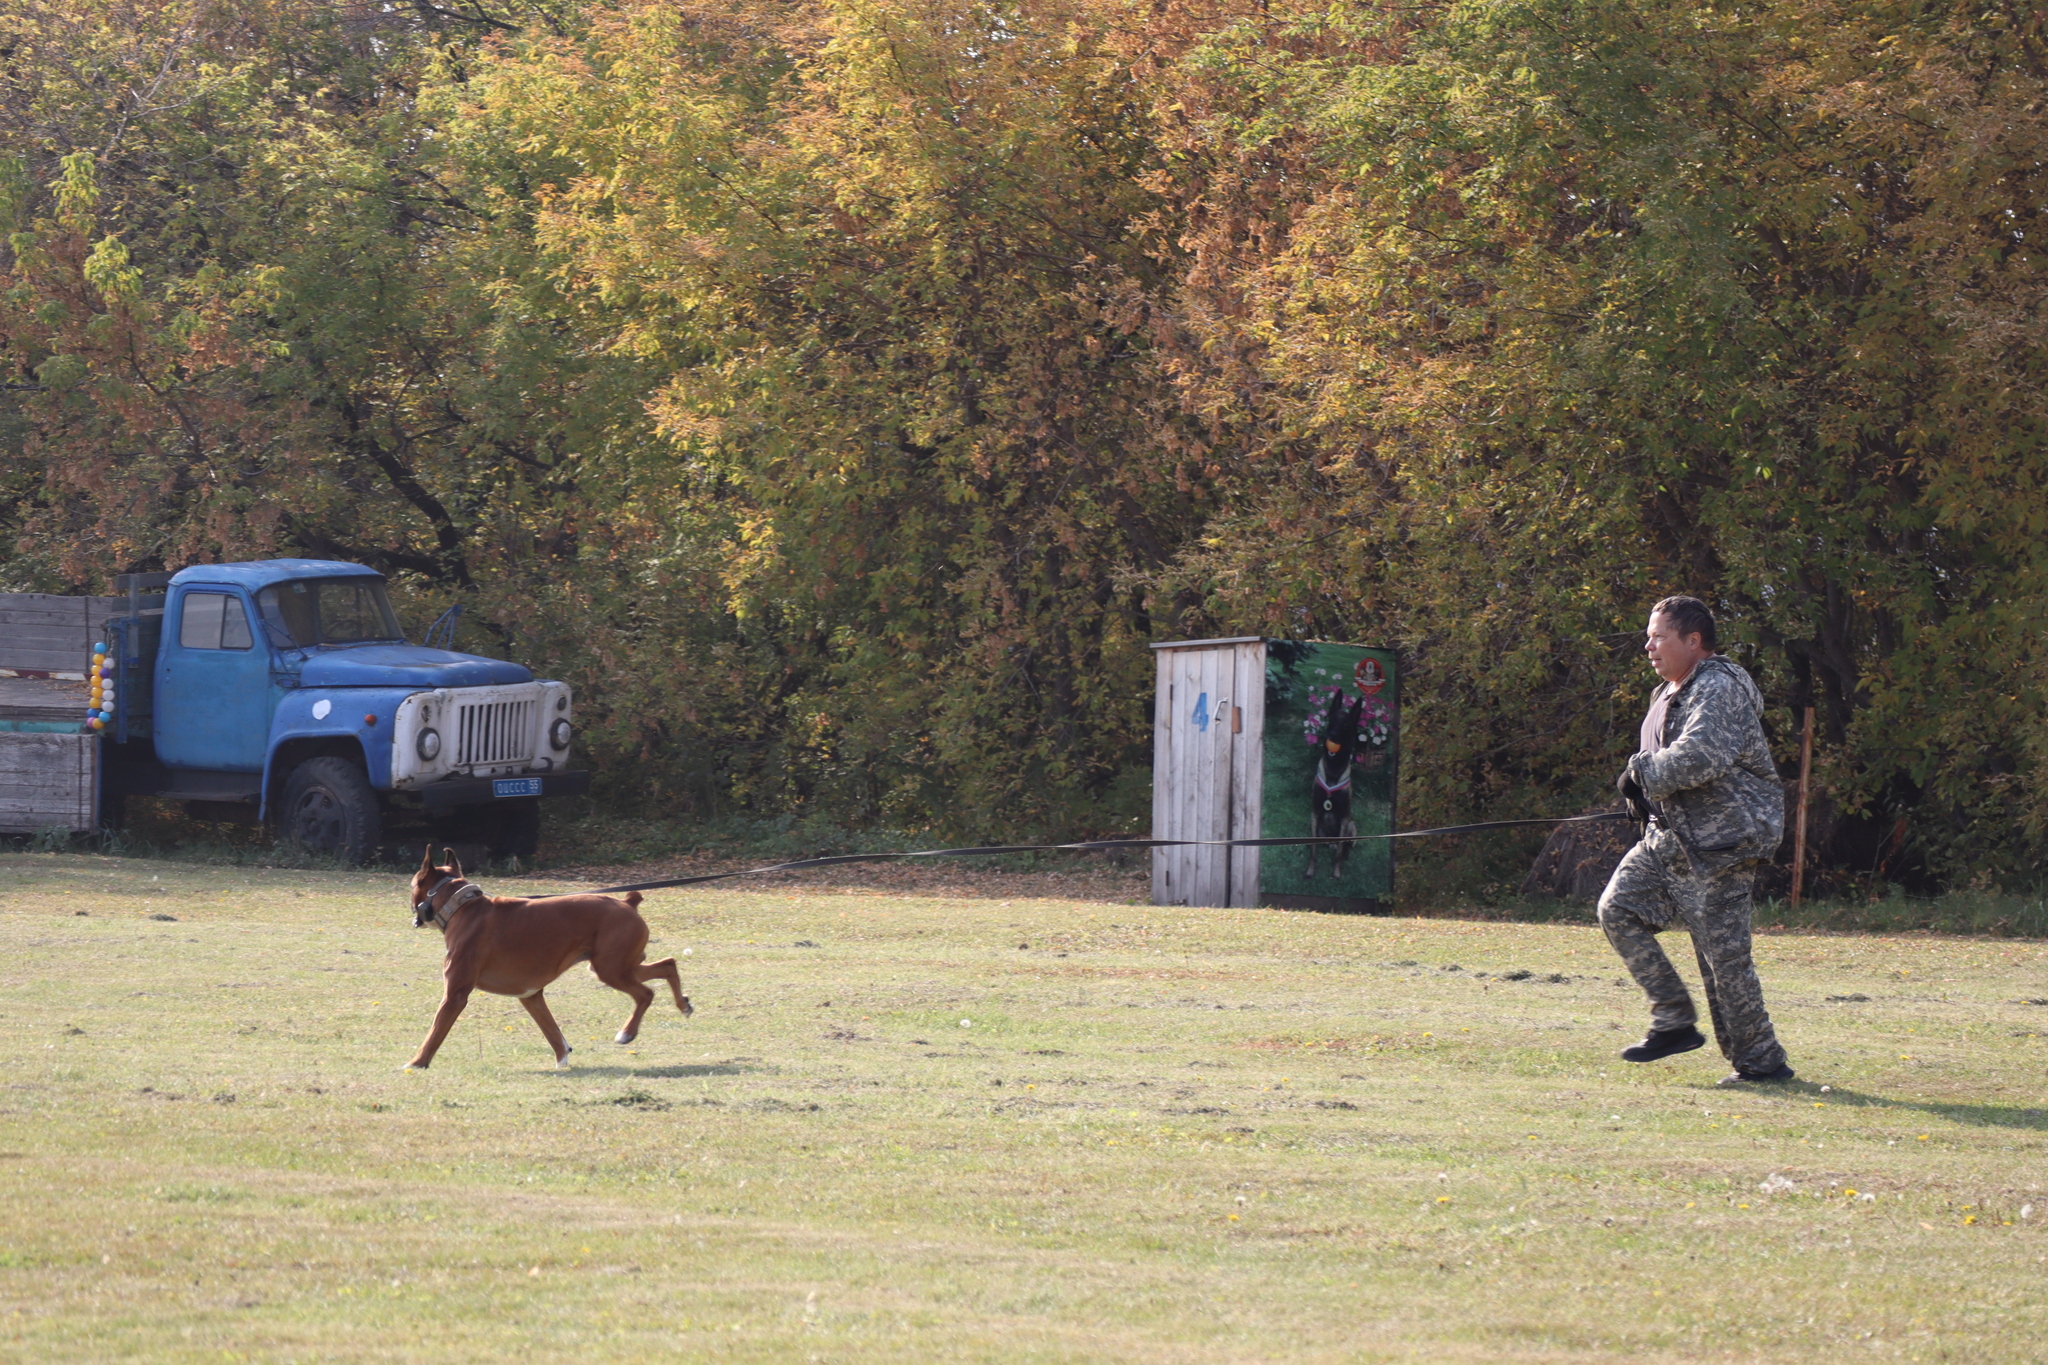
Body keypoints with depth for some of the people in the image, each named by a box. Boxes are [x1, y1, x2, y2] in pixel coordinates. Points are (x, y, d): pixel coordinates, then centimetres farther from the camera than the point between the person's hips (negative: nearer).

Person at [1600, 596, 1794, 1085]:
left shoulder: (1719, 690, -16)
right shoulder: (1667, 695, 17)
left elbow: (1698, 758, -31)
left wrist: (1641, 773, -15)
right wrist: (1643, 794, 8)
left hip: (1718, 844, -10)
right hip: (1669, 836, 10)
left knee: (1723, 955, -8)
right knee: (1618, 908, -1)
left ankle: (1762, 1061, 3)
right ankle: (1675, 1022, 4)